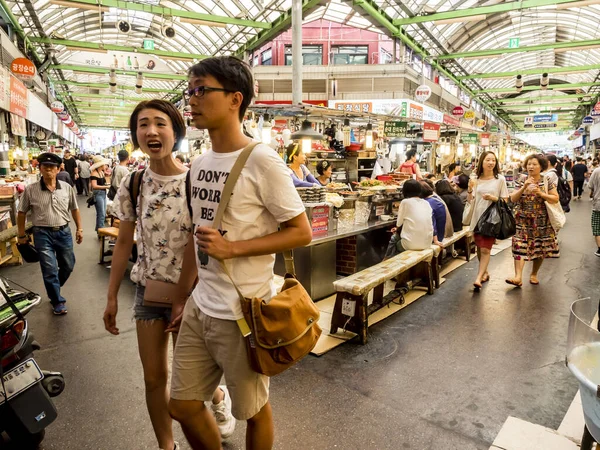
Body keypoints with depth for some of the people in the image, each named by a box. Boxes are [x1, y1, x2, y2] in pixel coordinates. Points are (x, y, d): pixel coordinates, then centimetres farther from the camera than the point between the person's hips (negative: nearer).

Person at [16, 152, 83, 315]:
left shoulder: (67, 188, 0)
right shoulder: (30, 190, -6)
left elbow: (74, 209, 9)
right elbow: (21, 213, 2)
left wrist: (79, 229, 7)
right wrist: (22, 235, 3)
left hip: (64, 232, 3)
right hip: (43, 234, -3)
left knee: (68, 265, 14)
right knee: (50, 270, 0)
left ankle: (53, 290, 42)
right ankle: (57, 301, 17)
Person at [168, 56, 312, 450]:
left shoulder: (261, 161, -16)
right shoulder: (199, 165, 7)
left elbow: (302, 232, -14)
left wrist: (232, 248, -22)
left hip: (243, 312, -7)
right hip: (199, 307, 7)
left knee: (253, 409, 15)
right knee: (183, 405, 18)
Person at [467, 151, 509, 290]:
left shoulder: (500, 179, -4)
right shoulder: (476, 179, 4)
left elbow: (505, 200, 0)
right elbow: (471, 202, 6)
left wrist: (493, 198, -18)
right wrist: (470, 190, -12)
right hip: (477, 217, 4)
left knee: (485, 249, -8)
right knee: (479, 247, 13)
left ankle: (479, 278, -9)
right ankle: (484, 272, 32)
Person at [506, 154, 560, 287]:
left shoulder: (547, 181, 1)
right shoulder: (521, 181, 4)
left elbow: (555, 199, -3)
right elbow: (513, 199, -3)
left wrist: (540, 193, -16)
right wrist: (524, 187, -17)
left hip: (541, 220, 0)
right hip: (523, 220, 0)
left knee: (539, 248, 6)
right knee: (520, 246, -11)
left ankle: (534, 274, 24)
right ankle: (518, 277, -17)